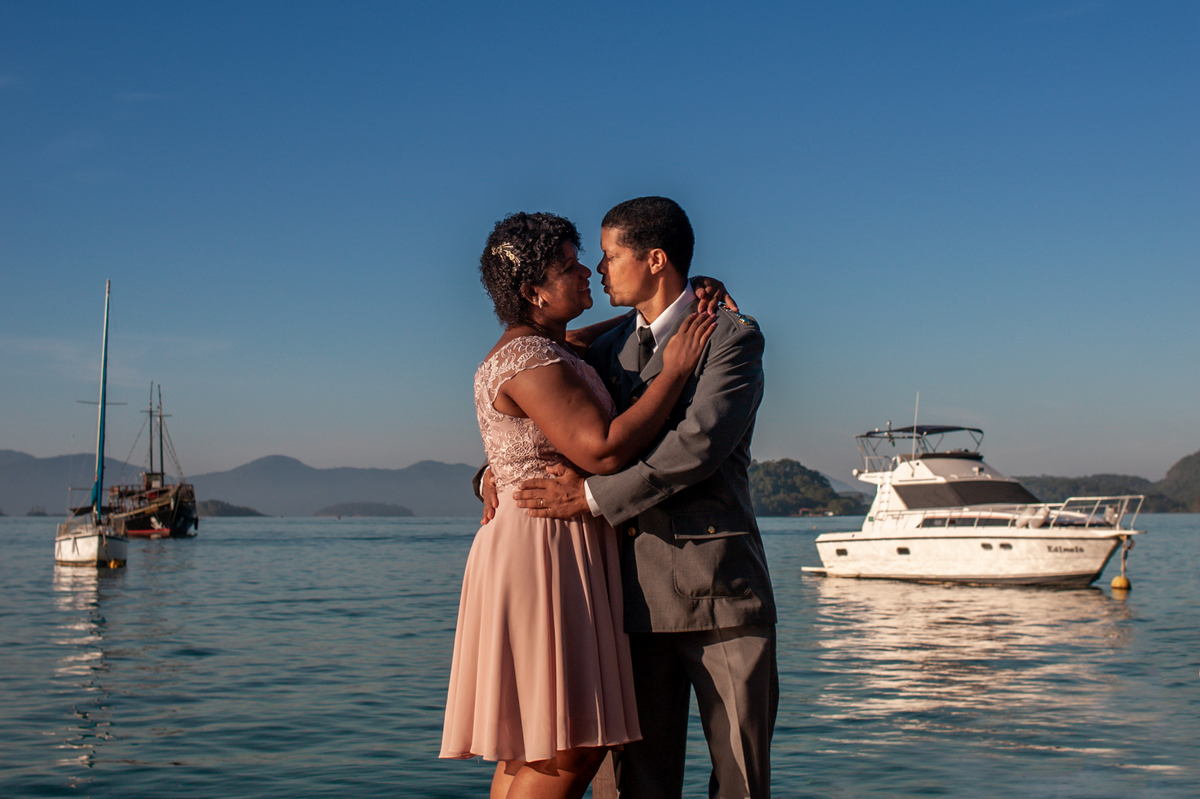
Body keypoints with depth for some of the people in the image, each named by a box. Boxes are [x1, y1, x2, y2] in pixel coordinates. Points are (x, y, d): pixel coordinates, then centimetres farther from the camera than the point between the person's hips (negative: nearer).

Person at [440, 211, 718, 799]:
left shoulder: (544, 350, 16)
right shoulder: (530, 360, -15)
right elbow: (604, 450, -23)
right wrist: (674, 371, -12)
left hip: (556, 558, 11)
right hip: (545, 556, -11)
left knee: (533, 750, 11)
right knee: (569, 751, -10)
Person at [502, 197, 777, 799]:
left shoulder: (733, 337, -2)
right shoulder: (610, 349, 17)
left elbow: (700, 444, -17)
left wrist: (593, 496, -16)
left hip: (719, 591, -5)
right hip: (637, 595, 5)